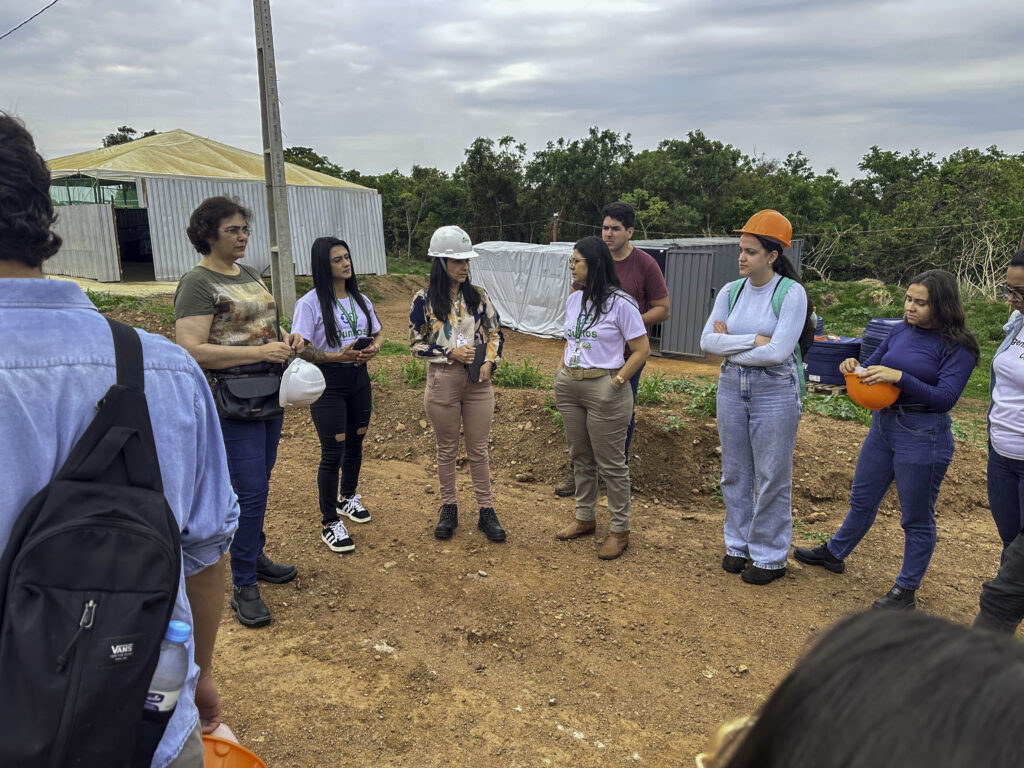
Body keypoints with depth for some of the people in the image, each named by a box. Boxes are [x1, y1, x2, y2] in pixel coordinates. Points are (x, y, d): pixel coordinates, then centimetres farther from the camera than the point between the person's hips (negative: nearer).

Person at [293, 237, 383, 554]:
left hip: (359, 377, 6)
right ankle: (329, 523, 7)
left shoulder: (360, 300, 8)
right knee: (333, 452, -6)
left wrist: (373, 348, -5)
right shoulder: (310, 303, -11)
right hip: (327, 382, -6)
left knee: (355, 444, 18)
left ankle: (348, 498, 42)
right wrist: (336, 356, -27)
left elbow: (377, 334, 17)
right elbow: (300, 349, -16)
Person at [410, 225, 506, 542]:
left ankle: (486, 511, 20)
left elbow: (496, 333, 9)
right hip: (442, 382, -2)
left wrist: (489, 362, -8)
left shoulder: (478, 296, 3)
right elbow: (416, 344, -3)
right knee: (446, 450, 11)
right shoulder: (424, 300, -5)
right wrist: (450, 353, -15)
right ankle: (448, 508, 27)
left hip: (478, 382, 2)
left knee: (478, 450, 9)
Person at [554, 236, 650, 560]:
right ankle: (584, 518, 33)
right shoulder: (574, 300, 9)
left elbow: (642, 350, -12)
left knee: (610, 463, 3)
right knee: (580, 457, 18)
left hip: (603, 388, -7)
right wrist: (560, 377, 11)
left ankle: (619, 530, 17)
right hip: (569, 387, 7)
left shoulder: (620, 303, -12)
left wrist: (616, 382, -16)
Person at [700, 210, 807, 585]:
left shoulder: (791, 293, -11)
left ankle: (770, 557, 19)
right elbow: (707, 340, -5)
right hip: (732, 388, 5)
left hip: (775, 392, -5)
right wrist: (752, 340, -16)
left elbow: (777, 352, -20)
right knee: (735, 473, 13)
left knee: (772, 478, 5)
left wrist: (729, 344, -10)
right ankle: (738, 545, 29)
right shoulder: (731, 292, 4)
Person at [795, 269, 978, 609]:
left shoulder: (958, 347, -13)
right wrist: (854, 367, -10)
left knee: (916, 518, 8)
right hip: (882, 424, 6)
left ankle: (906, 590, 23)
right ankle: (834, 553, 41)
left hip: (923, 435, -6)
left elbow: (945, 397, -20)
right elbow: (873, 369, 12)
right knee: (862, 500, 22)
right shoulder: (900, 331, 3)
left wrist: (900, 377, -29)